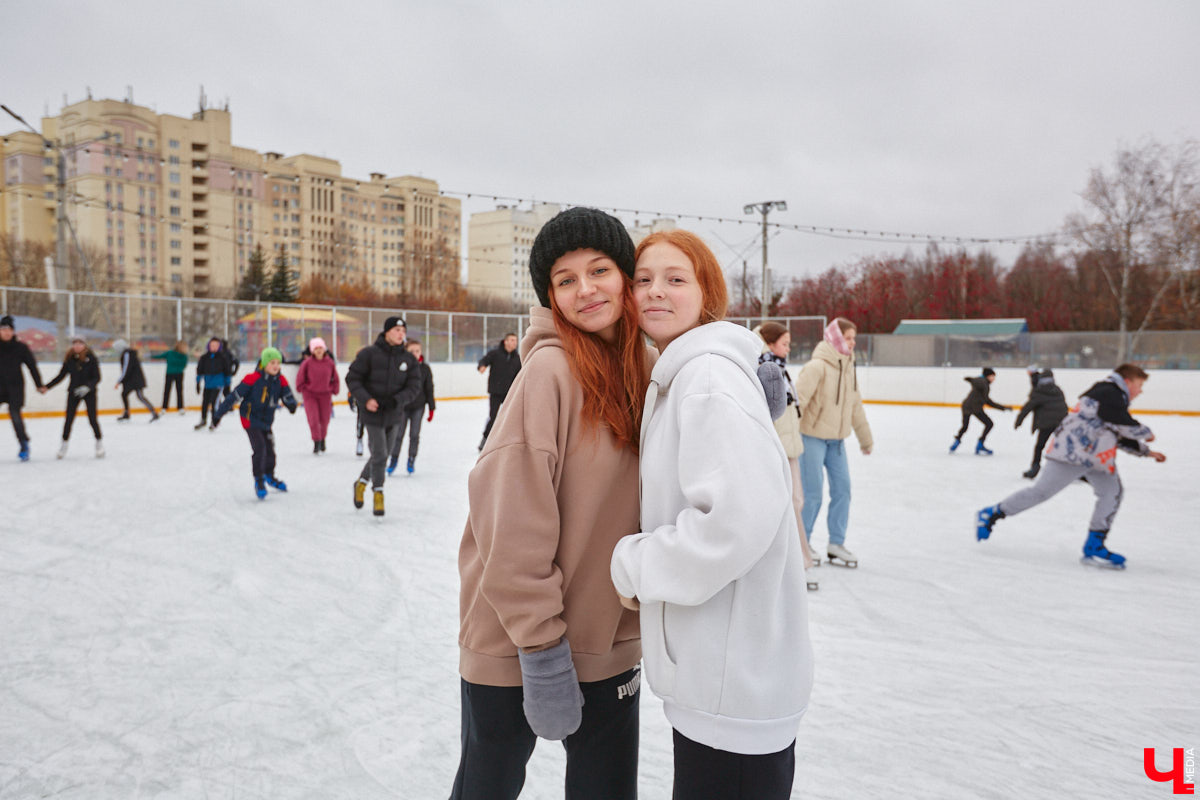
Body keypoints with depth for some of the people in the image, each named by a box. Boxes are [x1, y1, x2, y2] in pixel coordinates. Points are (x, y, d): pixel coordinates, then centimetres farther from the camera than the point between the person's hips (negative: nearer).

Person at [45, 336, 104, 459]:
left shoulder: (91, 358, -8)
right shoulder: (69, 359, 0)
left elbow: (97, 377, -10)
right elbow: (61, 376, 8)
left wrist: (87, 387, -25)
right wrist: (47, 387, 2)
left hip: (89, 392, -3)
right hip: (73, 392, 3)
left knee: (92, 418, -4)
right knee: (69, 418, 1)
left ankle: (99, 442, 13)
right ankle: (64, 443, 15)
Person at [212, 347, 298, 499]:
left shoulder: (280, 380, -5)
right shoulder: (253, 379, -21)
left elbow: (287, 395, -13)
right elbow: (235, 395, -17)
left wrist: (291, 404, -39)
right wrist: (218, 413, -12)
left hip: (267, 420, 6)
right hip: (250, 419, -6)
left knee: (270, 448, 15)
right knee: (259, 448, -14)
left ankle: (269, 476, 39)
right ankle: (259, 481, 2)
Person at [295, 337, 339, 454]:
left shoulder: (330, 363, -3)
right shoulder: (307, 363, -9)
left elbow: (335, 378, 10)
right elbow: (300, 377, 2)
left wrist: (334, 390, 8)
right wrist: (302, 389, 4)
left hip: (325, 395, 2)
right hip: (310, 394, -2)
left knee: (324, 420, 8)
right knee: (313, 419, -9)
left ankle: (322, 439, 34)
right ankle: (316, 442, 5)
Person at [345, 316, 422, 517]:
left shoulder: (409, 360, 0)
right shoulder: (369, 354, -10)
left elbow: (414, 387, -3)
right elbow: (352, 378, -7)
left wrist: (397, 400, -20)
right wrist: (365, 399, -20)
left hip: (394, 416, 4)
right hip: (373, 413, -4)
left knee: (383, 455, 15)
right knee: (379, 455, -6)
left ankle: (361, 483, 39)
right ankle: (378, 493, 13)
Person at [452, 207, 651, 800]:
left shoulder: (645, 370, 1)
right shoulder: (551, 368, -19)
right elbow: (512, 520, -22)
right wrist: (542, 647, -19)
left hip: (609, 640, 6)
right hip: (515, 646, -5)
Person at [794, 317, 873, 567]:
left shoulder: (849, 368, 10)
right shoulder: (818, 366, -15)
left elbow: (856, 406, 19)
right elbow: (797, 399, -23)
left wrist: (866, 439, 25)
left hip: (836, 438, 7)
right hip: (812, 436, -7)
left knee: (842, 488, 6)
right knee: (813, 492, -4)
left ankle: (836, 544, 18)